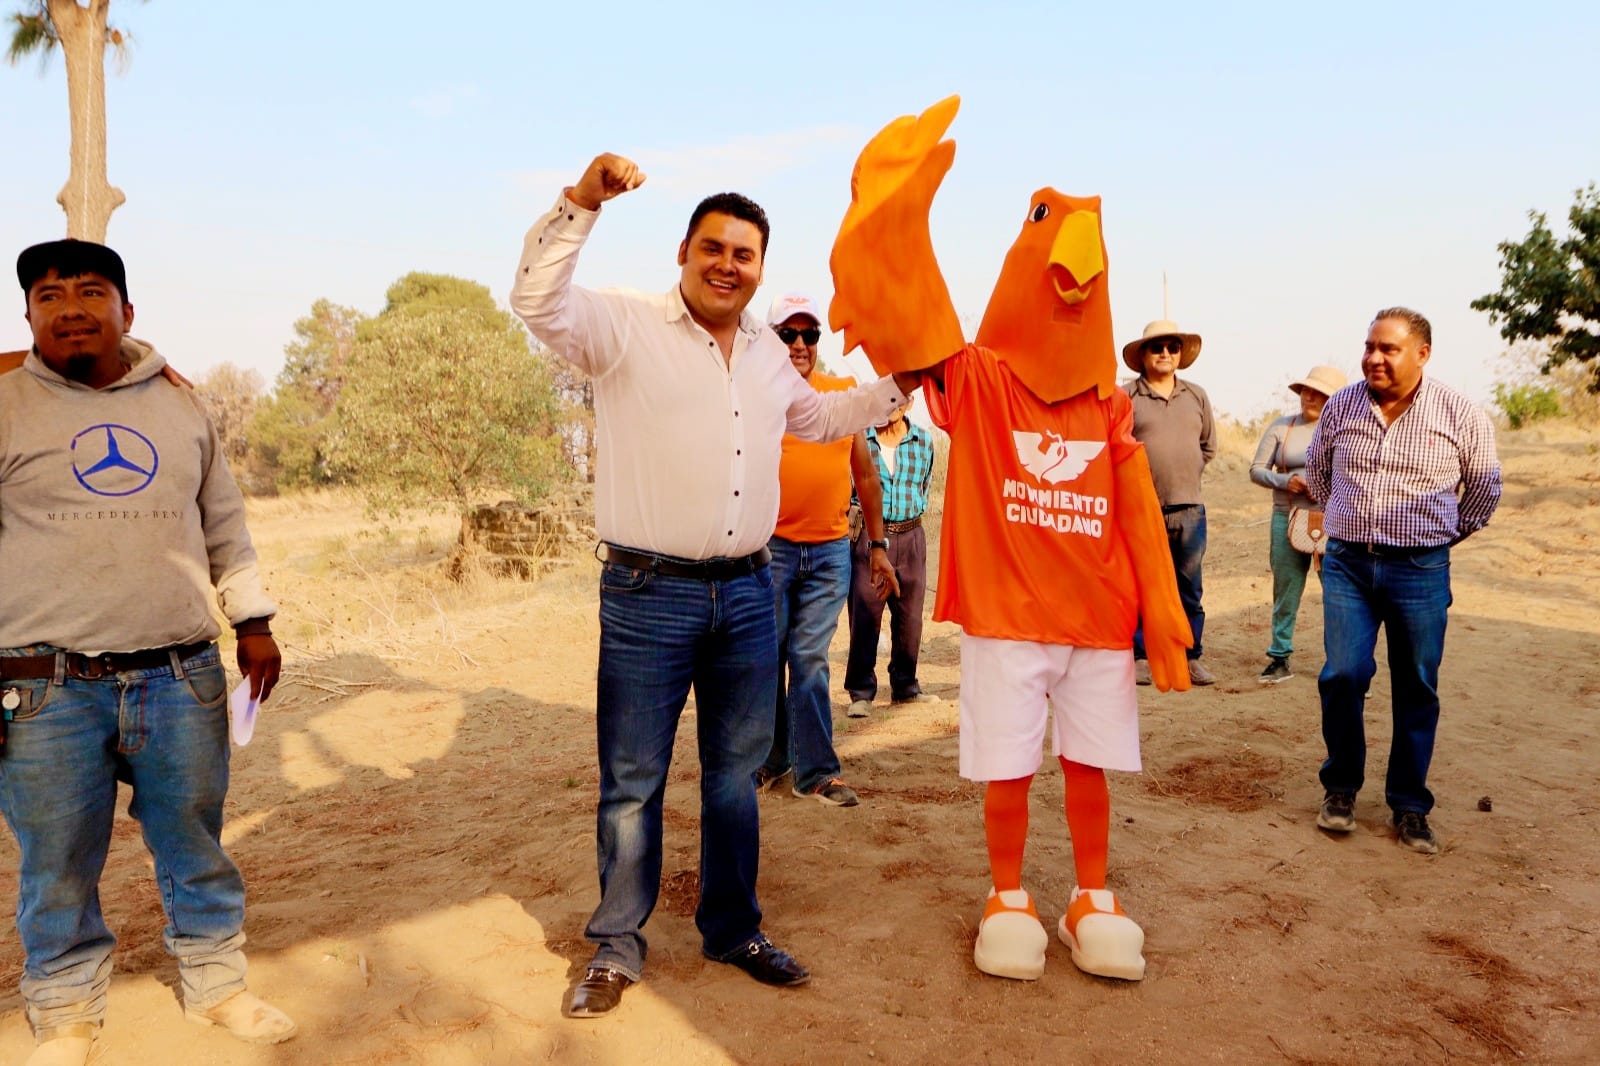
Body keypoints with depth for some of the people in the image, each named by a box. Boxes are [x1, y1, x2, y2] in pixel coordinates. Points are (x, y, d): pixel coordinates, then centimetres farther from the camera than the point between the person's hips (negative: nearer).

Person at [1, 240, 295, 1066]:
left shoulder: (181, 408, 11)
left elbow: (225, 526, 18)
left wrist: (253, 621, 15)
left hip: (181, 678, 3)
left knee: (196, 849, 12)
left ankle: (216, 986, 30)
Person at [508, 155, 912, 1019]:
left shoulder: (769, 351, 15)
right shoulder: (626, 328, -4)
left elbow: (818, 419, 31)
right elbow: (539, 301, -20)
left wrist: (897, 382, 26)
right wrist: (580, 203, -27)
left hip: (748, 594, 5)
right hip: (648, 596, -5)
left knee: (735, 773, 15)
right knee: (632, 782, 5)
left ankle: (733, 930, 31)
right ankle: (617, 946, 22)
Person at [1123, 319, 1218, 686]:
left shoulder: (1197, 396, 11)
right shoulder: (1125, 397, -3)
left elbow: (1209, 446, 21)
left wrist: (1185, 473, 12)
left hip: (1189, 509, 4)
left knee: (1190, 590, 9)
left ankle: (1191, 657, 18)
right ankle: (1140, 656, 13)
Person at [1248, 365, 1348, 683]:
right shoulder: (1281, 427, 8)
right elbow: (1257, 469, 7)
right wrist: (1284, 481, -11)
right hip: (1287, 519, 2)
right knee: (1285, 591, 7)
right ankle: (1280, 658, 17)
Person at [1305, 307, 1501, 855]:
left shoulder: (1461, 414, -4)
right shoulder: (1340, 407, 2)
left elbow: (1484, 488, 11)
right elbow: (1317, 472, 20)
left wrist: (1445, 535, 13)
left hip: (1421, 570, -1)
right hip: (1348, 564, 1)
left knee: (1417, 690, 5)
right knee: (1343, 675, -5)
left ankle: (1409, 807, 19)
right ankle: (1340, 788, 15)